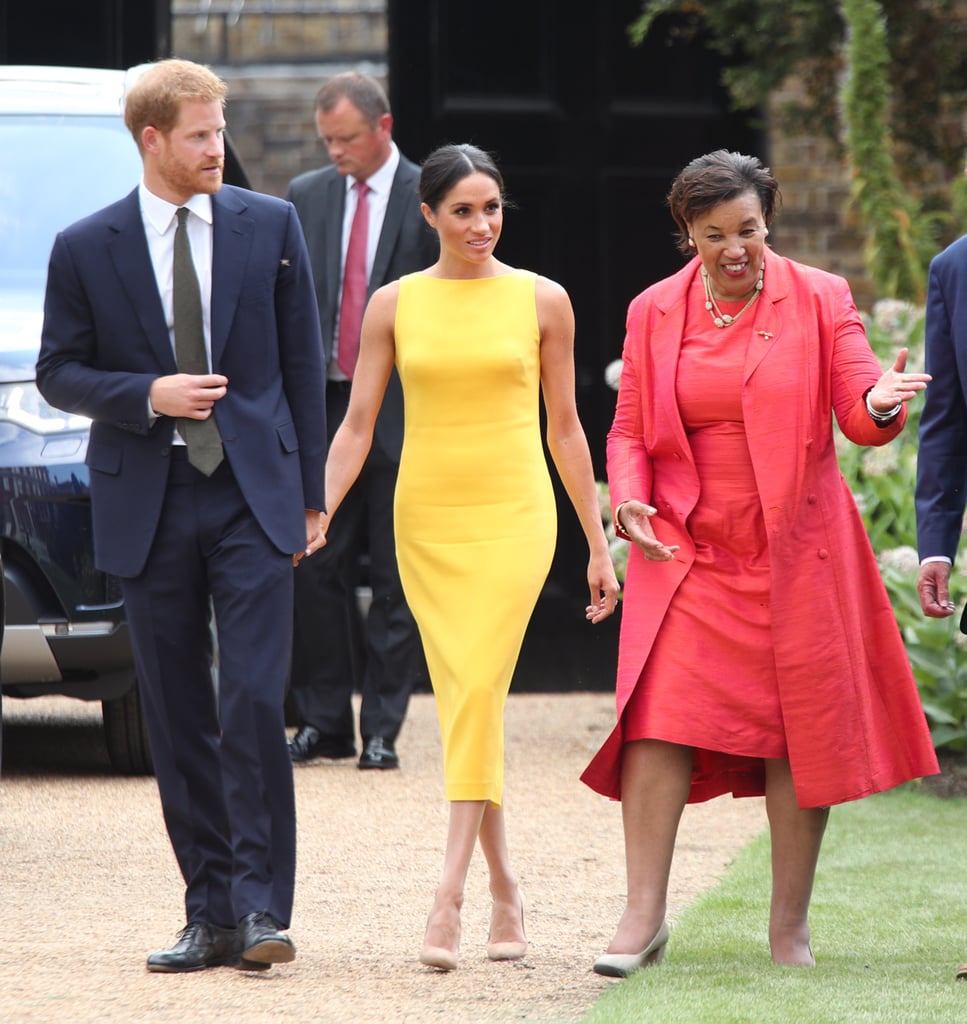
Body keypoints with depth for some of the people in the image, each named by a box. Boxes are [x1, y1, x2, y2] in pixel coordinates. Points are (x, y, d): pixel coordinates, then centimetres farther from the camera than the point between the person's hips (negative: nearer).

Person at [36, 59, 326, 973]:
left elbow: (303, 361, 8)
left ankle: (261, 907, -7)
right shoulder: (85, 248, 1)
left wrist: (309, 493, 5)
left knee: (253, 704, -12)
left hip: (252, 495, -1)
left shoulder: (270, 227, 4)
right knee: (178, 720, 4)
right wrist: (148, 395, -13)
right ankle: (210, 914, 11)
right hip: (148, 505, 1)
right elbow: (58, 372, 5)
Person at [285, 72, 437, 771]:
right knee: (317, 570, 2)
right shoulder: (307, 196, 10)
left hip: (403, 410, -3)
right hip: (323, 406, 3)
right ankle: (323, 721, 11)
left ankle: (382, 729, 6)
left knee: (396, 578, 1)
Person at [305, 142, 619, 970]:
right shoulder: (394, 305, 6)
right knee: (464, 702, 4)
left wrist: (599, 544, 10)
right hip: (426, 520, 2)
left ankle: (449, 895, -21)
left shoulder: (541, 301, 4)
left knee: (479, 690, -17)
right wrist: (313, 522, -3)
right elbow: (357, 426, 7)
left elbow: (565, 427, 9)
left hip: (514, 515, -2)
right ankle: (505, 892, 15)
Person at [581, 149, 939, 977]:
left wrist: (880, 404, -30)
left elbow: (859, 414, -6)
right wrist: (630, 498, -8)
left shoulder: (820, 301, 0)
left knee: (802, 735, 1)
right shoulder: (655, 313, 6)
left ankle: (790, 925, 11)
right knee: (660, 720, -11)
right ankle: (644, 915, -8)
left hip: (794, 557, -1)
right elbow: (630, 428, 12)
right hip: (687, 556, 1)